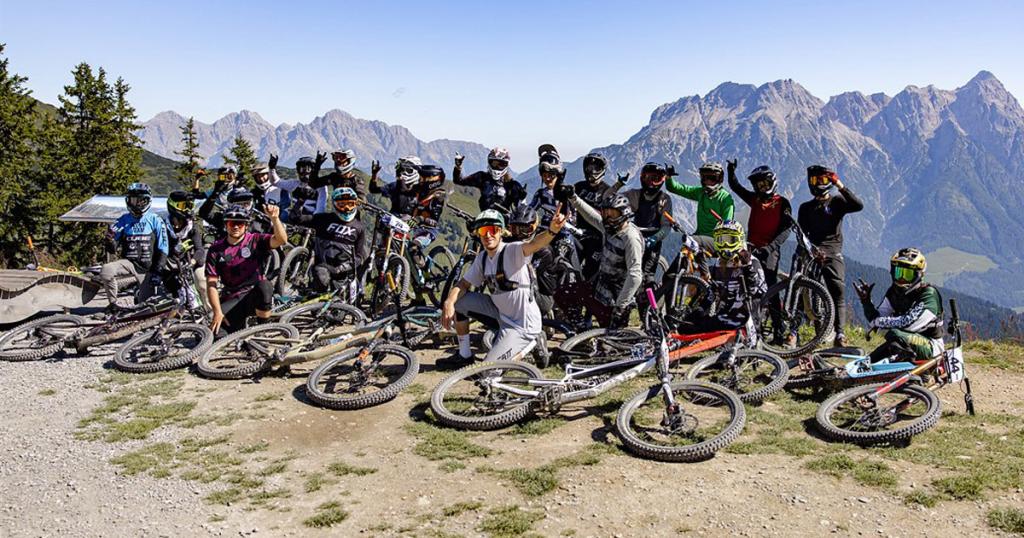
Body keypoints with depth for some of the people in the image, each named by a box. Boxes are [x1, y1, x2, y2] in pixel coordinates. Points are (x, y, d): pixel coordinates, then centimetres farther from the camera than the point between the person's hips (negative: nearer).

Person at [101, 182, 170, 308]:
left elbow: (163, 249, -1)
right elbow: (113, 250, 5)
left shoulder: (155, 221, 0)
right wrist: (110, 240, -18)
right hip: (128, 263, 1)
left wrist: (157, 271, -9)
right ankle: (113, 304, -11)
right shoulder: (123, 221, 5)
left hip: (147, 268, -1)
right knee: (105, 270, -29)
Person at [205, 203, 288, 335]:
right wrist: (217, 312, -13)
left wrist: (275, 218, -39)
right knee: (217, 333, -23)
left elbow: (281, 240, -21)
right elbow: (211, 284, -2)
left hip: (255, 295, -1)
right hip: (231, 299, 1)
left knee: (265, 286, -37)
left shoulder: (256, 241, -1)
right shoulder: (216, 249, 2)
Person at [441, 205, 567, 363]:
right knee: (458, 302, -1)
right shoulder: (482, 259, 1)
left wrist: (552, 230, -64)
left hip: (521, 325, -7)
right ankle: (464, 355, 14)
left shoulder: (512, 251, -22)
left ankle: (530, 343, 8)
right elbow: (464, 284, 5)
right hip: (500, 313, 7)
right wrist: (449, 302, -17)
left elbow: (533, 245, -42)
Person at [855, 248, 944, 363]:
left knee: (894, 334, -34)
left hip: (930, 346, -7)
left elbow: (910, 323, -30)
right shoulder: (894, 292, 3)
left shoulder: (929, 294, -17)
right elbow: (876, 321, 0)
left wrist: (879, 321, -22)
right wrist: (866, 301, -16)